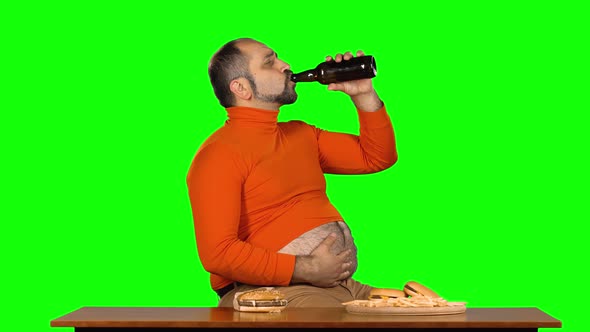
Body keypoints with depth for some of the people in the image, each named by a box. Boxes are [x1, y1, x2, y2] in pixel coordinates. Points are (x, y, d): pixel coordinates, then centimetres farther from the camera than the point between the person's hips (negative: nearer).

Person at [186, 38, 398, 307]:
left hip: (343, 284, 8)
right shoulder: (219, 153, -6)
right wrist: (308, 270, -16)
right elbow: (217, 254, -17)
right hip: (273, 291, -8)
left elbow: (378, 157, 29)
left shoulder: (300, 135, 21)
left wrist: (364, 95, 14)